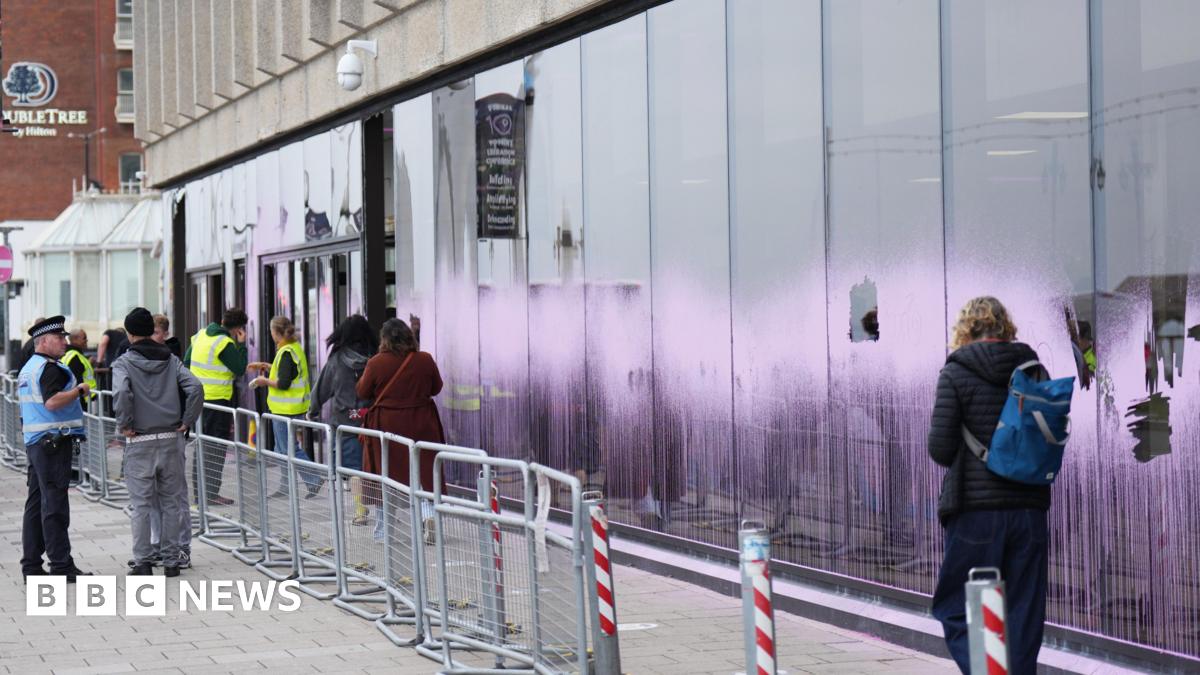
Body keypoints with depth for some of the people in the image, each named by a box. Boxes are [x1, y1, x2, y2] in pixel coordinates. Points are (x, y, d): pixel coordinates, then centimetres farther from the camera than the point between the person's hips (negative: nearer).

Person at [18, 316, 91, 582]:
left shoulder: (28, 368, 19)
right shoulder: (49, 368, -13)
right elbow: (52, 401, -25)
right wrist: (79, 390, -14)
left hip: (34, 441, 10)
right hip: (53, 441, -10)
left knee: (36, 503, 11)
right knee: (54, 504, -9)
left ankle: (31, 565, 13)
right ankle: (61, 566, -8)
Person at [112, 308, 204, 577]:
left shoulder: (124, 363, -4)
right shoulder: (171, 360, 6)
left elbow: (121, 393, -23)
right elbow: (195, 387, -7)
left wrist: (124, 425, -11)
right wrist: (187, 421, 0)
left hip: (140, 442, -3)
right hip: (171, 439, 3)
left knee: (142, 504, 4)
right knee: (171, 501, 9)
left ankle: (143, 561, 5)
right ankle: (171, 560, 11)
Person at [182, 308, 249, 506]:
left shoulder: (201, 335, 9)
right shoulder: (225, 343, -16)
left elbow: (186, 361, 14)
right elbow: (240, 369, -12)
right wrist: (241, 345, -5)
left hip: (198, 398, 8)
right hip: (217, 399, -8)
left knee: (202, 443, 17)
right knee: (216, 447, -2)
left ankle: (199, 489, 22)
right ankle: (211, 493, -3)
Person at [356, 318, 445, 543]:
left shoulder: (376, 363, -10)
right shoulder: (425, 360, -4)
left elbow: (362, 393, 0)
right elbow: (436, 388, 9)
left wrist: (362, 378, 19)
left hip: (387, 425, -1)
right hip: (421, 425, 1)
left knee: (385, 474, 10)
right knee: (424, 471, 7)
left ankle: (382, 530, 17)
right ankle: (430, 515, -14)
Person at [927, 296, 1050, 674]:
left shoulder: (956, 374, -5)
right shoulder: (1034, 369, 6)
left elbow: (940, 448, -8)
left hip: (976, 511, -4)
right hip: (1029, 506, 4)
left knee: (955, 608, 4)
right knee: (1024, 614, 11)